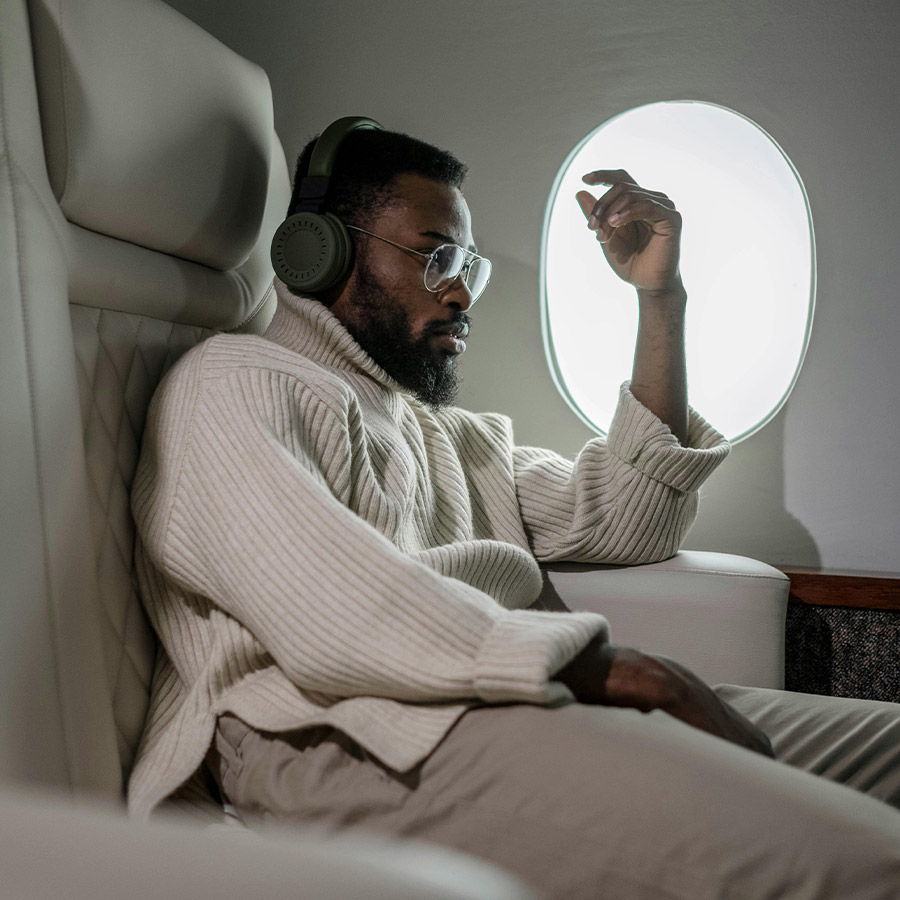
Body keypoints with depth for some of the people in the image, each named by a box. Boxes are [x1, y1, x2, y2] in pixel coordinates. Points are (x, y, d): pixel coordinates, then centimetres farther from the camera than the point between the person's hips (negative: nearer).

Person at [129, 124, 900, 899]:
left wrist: (661, 295, 20)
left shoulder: (459, 436, 30)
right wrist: (599, 666, -16)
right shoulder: (234, 382, 5)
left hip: (527, 708, 8)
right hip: (357, 740, -8)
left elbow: (627, 521, 21)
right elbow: (321, 609, -13)